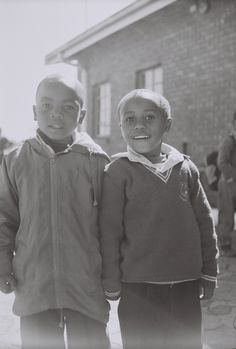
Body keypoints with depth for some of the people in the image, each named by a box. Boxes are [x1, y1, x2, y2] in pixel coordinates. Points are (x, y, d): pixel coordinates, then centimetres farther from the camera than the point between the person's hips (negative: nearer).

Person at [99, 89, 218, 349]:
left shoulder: (185, 167, 2)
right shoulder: (118, 172, -8)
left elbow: (204, 222, 8)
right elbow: (109, 231, -6)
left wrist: (209, 272, 9)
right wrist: (111, 284, -4)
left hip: (186, 285, 4)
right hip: (139, 288, -3)